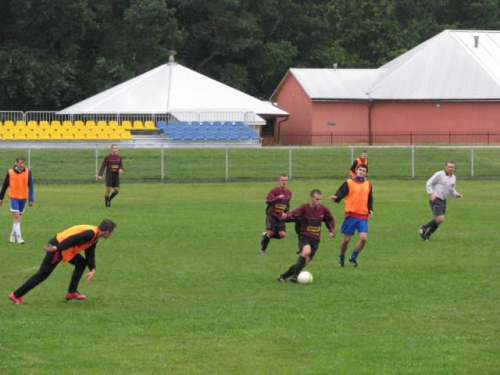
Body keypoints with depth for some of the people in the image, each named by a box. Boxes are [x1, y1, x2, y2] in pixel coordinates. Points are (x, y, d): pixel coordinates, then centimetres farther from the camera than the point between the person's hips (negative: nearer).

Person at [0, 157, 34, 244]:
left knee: (18, 217, 14)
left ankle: (13, 234, 31)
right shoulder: (10, 172, -6)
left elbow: (30, 186, -2)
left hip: (23, 197, 3)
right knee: (16, 216, -13)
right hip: (14, 197, -3)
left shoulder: (28, 172, -3)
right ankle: (18, 237, -16)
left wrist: (31, 199, -8)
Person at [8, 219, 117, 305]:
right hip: (56, 247, -10)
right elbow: (72, 240, -28)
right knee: (42, 274, -6)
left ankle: (72, 292, 14)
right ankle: (16, 295, -3)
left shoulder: (94, 237, 11)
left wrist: (92, 269, 1)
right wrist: (57, 248, -32)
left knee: (81, 263, 14)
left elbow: (90, 254, 15)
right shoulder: (90, 233, -21)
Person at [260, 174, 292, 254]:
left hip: (280, 217, 5)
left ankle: (266, 235, 17)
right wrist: (277, 198, -36)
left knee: (283, 234, -9)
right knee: (270, 232, -15)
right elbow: (268, 201, -23)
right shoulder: (274, 191, -9)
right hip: (272, 215, -5)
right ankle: (263, 249, 7)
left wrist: (286, 213, 5)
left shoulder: (288, 192, 10)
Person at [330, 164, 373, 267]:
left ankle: (353, 257, 9)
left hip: (363, 216, 3)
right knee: (346, 239, 2)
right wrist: (335, 198, -33)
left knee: (364, 238, -13)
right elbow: (340, 193, -11)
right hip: (351, 215, -3)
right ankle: (341, 258, 26)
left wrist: (370, 209, 10)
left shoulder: (368, 184, 13)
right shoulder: (349, 183, 0)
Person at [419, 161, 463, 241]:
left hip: (443, 201, 8)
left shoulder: (453, 178, 11)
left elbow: (452, 190, 22)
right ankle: (424, 228, 0)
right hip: (435, 200, -8)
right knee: (440, 219, -20)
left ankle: (426, 236, 23)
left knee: (438, 221, 7)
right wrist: (431, 194, -22)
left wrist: (457, 195, 1)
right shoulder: (439, 174, -12)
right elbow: (429, 183, -9)